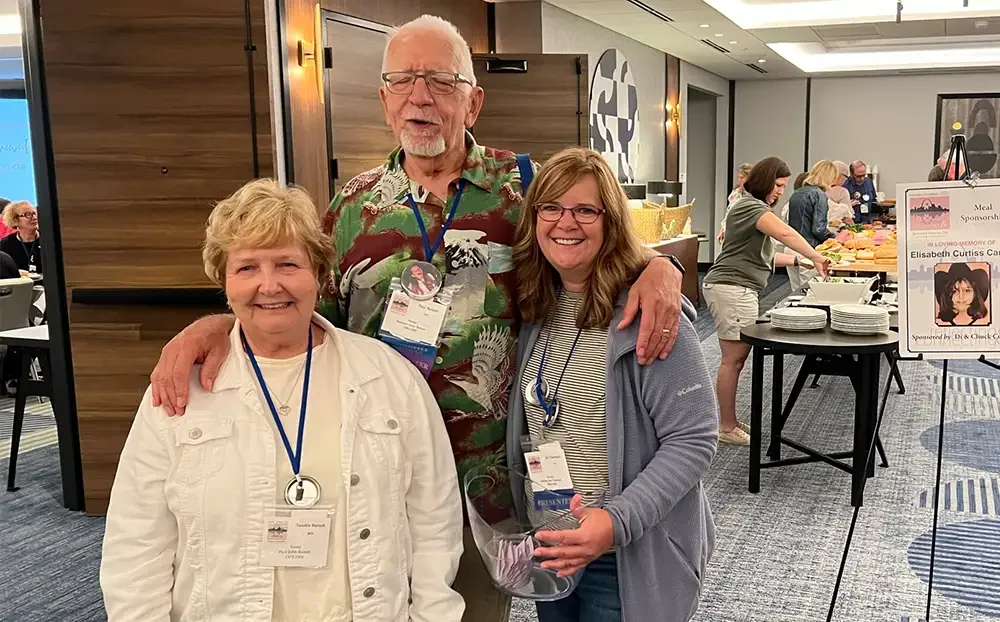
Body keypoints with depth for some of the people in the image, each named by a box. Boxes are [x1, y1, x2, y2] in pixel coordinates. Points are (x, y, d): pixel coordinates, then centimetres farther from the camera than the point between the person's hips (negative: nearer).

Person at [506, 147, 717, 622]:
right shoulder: (536, 308, 1)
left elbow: (694, 439, -19)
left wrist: (618, 522, -28)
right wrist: (523, 520, 4)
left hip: (628, 560, -6)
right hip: (549, 548, 6)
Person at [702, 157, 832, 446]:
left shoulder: (756, 208, 25)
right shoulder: (750, 206, -11)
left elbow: (761, 255, 24)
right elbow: (785, 233, -27)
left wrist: (798, 261, 17)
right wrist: (817, 257, -26)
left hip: (739, 290, 11)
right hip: (731, 289, -11)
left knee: (737, 357, 11)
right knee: (733, 359, -8)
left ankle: (730, 421, 18)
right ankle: (727, 428, -3)